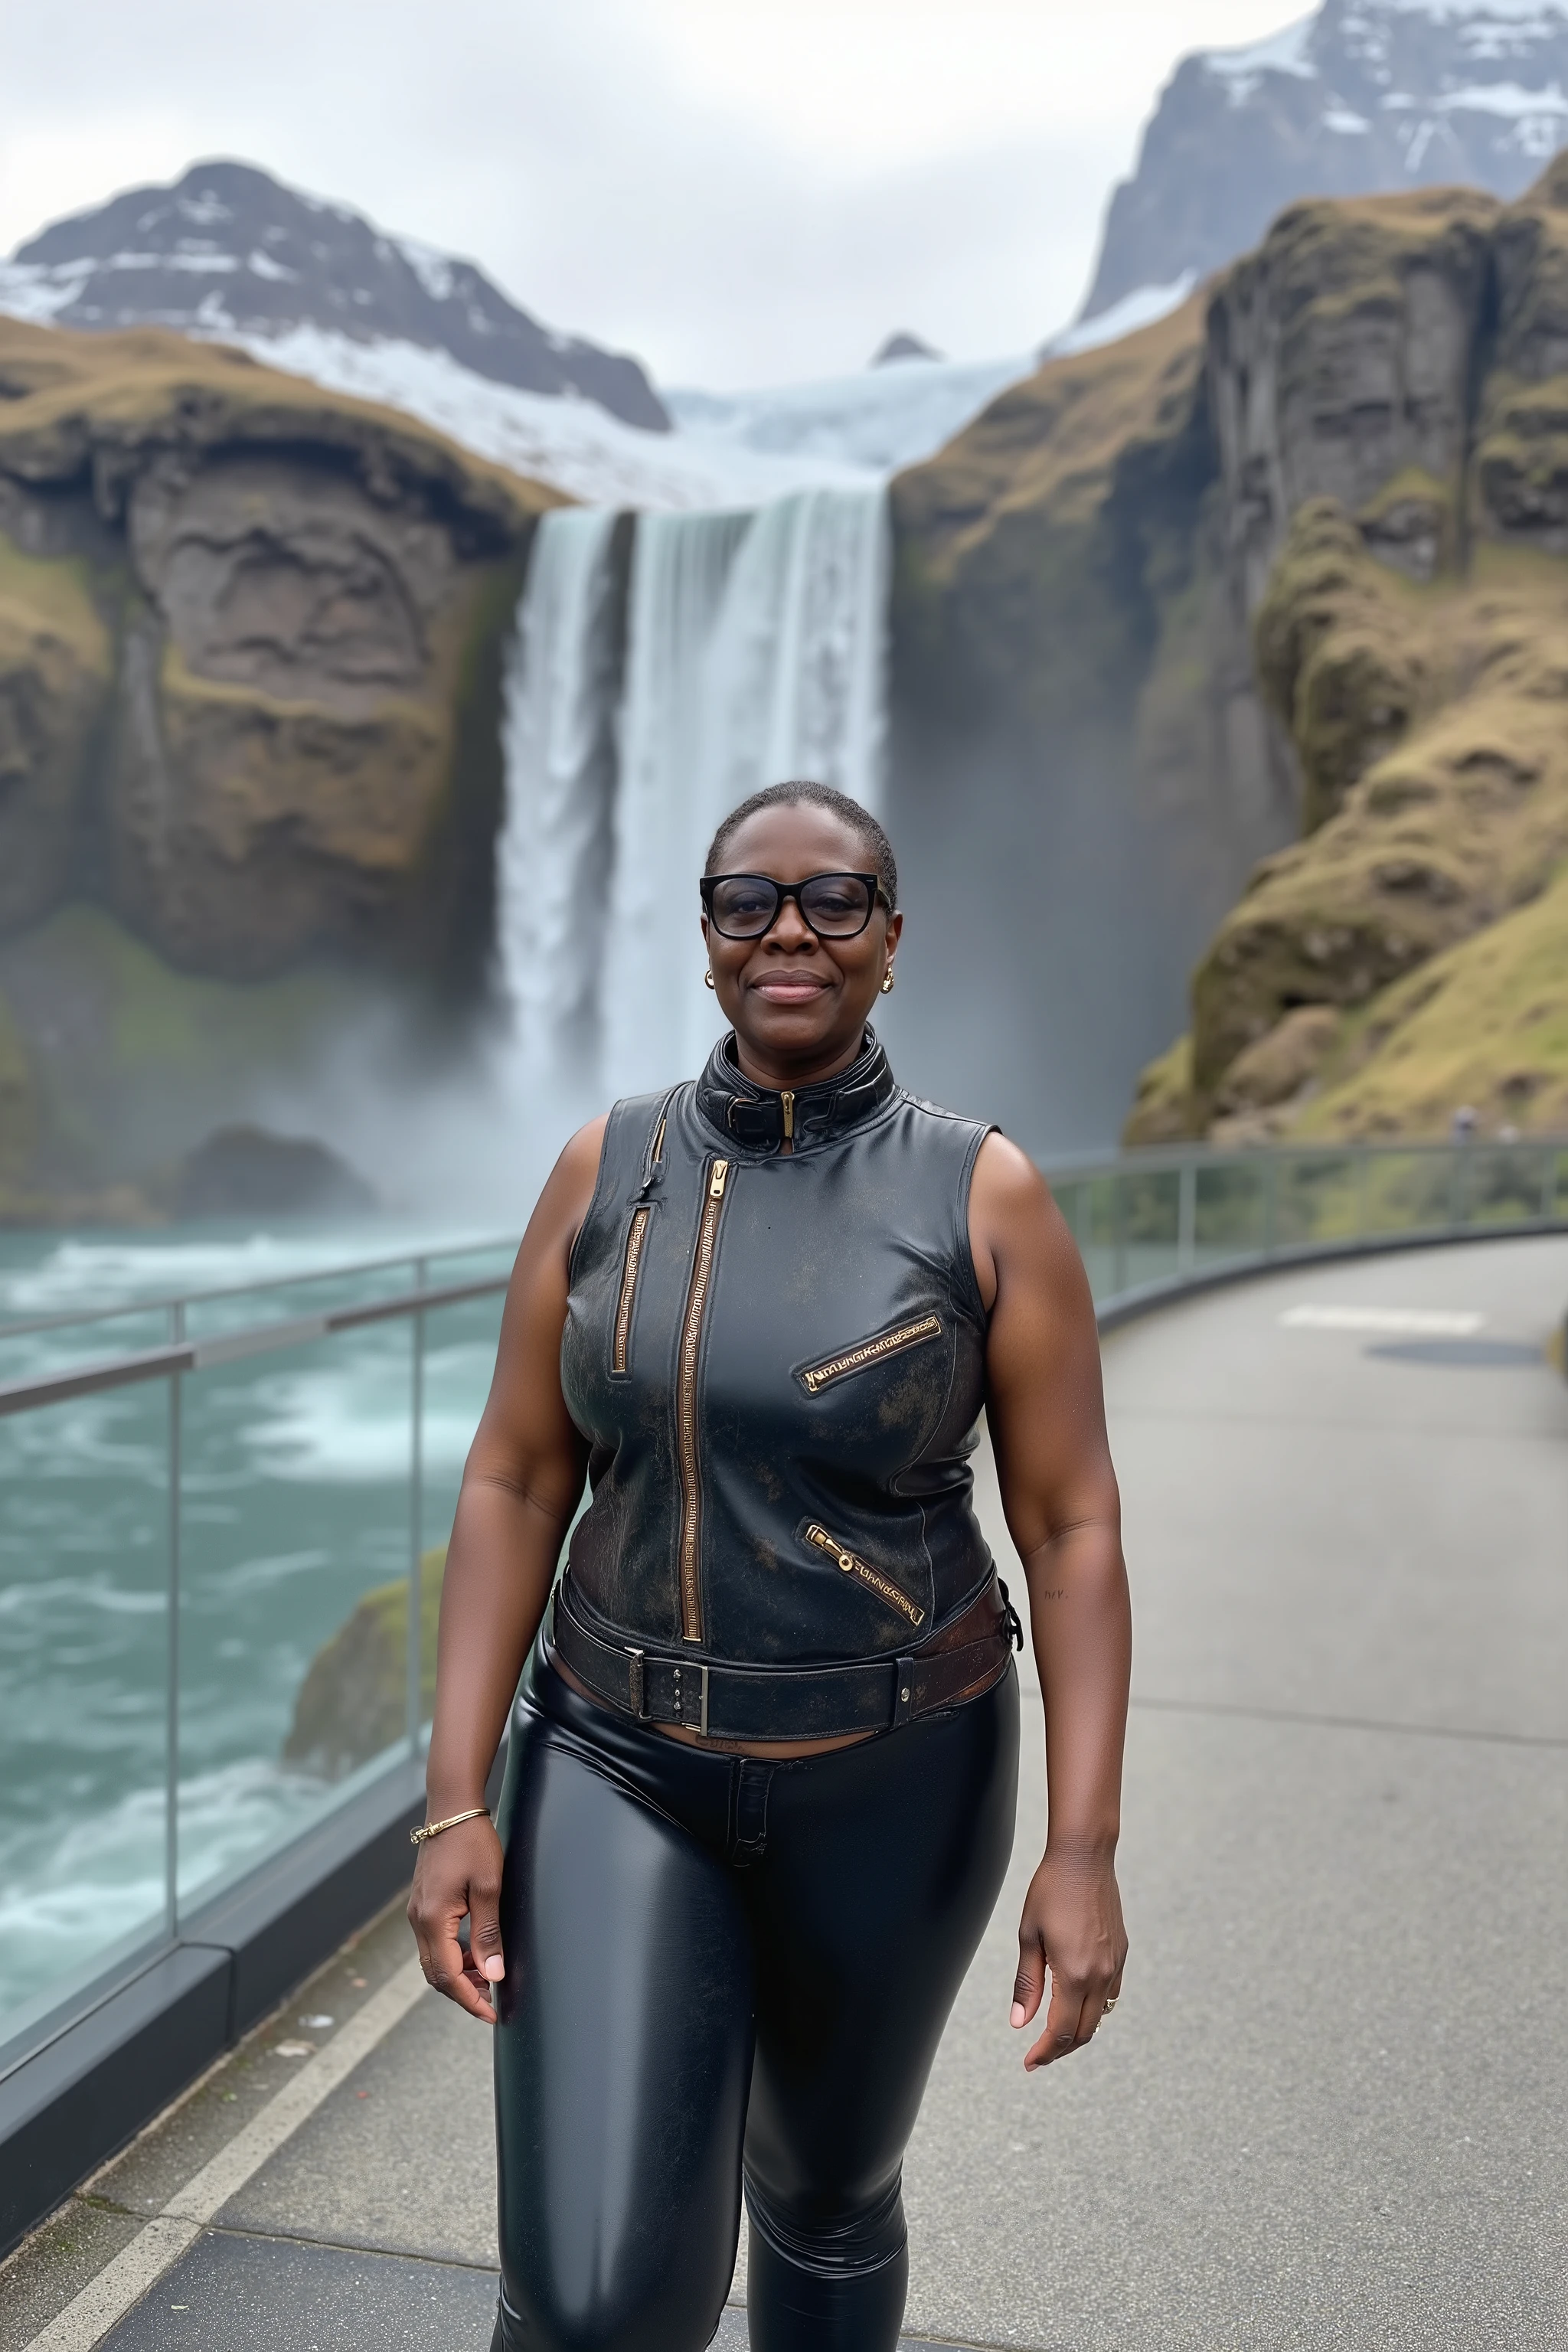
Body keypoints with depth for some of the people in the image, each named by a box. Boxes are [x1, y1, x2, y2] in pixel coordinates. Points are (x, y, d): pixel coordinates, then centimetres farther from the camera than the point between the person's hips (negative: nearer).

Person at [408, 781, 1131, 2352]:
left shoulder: (985, 1195, -11)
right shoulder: (606, 1169, -5)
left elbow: (1072, 1525, -9)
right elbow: (513, 1484, -4)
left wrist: (1084, 1849, -13)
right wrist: (455, 1803, -8)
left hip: (888, 1776, 0)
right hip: (622, 1762, 1)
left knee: (826, 2192, 22)